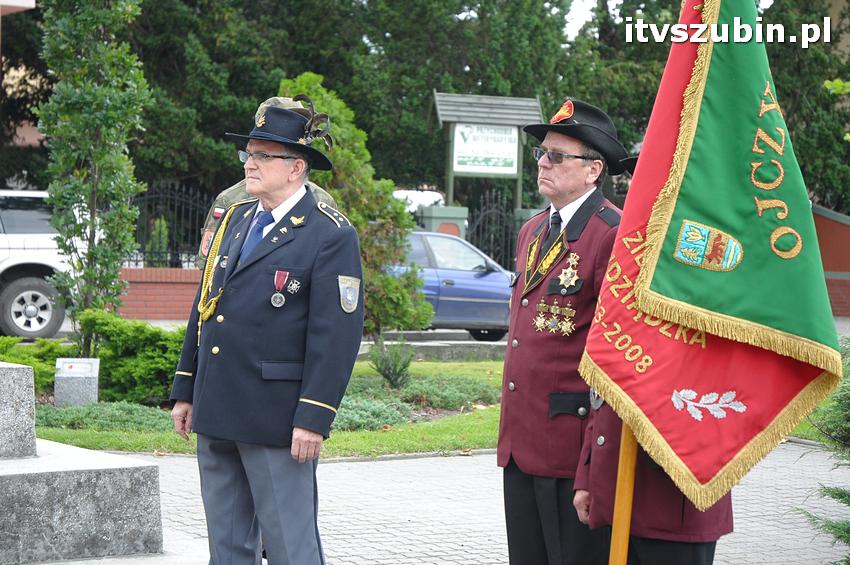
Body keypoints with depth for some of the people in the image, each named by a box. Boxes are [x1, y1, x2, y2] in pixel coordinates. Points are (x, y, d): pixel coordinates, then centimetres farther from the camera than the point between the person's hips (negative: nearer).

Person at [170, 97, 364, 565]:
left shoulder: (331, 236, -9)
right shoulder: (234, 220, 14)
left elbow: (337, 334, -14)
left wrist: (313, 419, -18)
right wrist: (184, 391, 16)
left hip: (277, 420, -7)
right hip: (216, 416, 7)